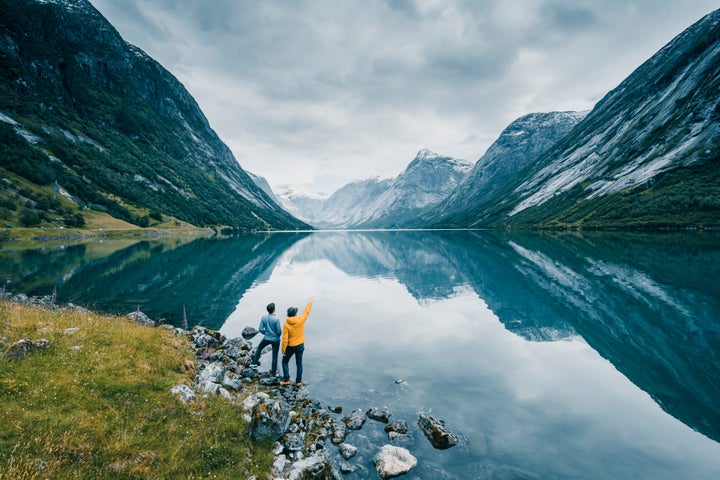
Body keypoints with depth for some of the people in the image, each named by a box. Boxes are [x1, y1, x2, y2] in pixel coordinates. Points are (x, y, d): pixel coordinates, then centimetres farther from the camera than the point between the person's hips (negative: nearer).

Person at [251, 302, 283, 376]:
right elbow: (279, 331, -19)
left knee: (259, 348, 33)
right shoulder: (276, 319, -24)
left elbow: (260, 329, -6)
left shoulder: (263, 317, -12)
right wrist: (278, 335, 4)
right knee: (275, 356, 12)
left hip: (266, 338, 3)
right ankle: (273, 373, 22)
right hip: (275, 340, -3)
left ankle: (255, 362, 41)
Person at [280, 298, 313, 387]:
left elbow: (285, 339, -17)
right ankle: (298, 382, 21)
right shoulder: (300, 320, -16)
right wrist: (310, 302, 16)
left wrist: (283, 350, -7)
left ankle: (286, 380, 19)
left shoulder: (286, 324, -18)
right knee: (299, 364, 14)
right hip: (300, 346, 2)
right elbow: (307, 311, 1)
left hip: (290, 347, -2)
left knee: (285, 362, 20)